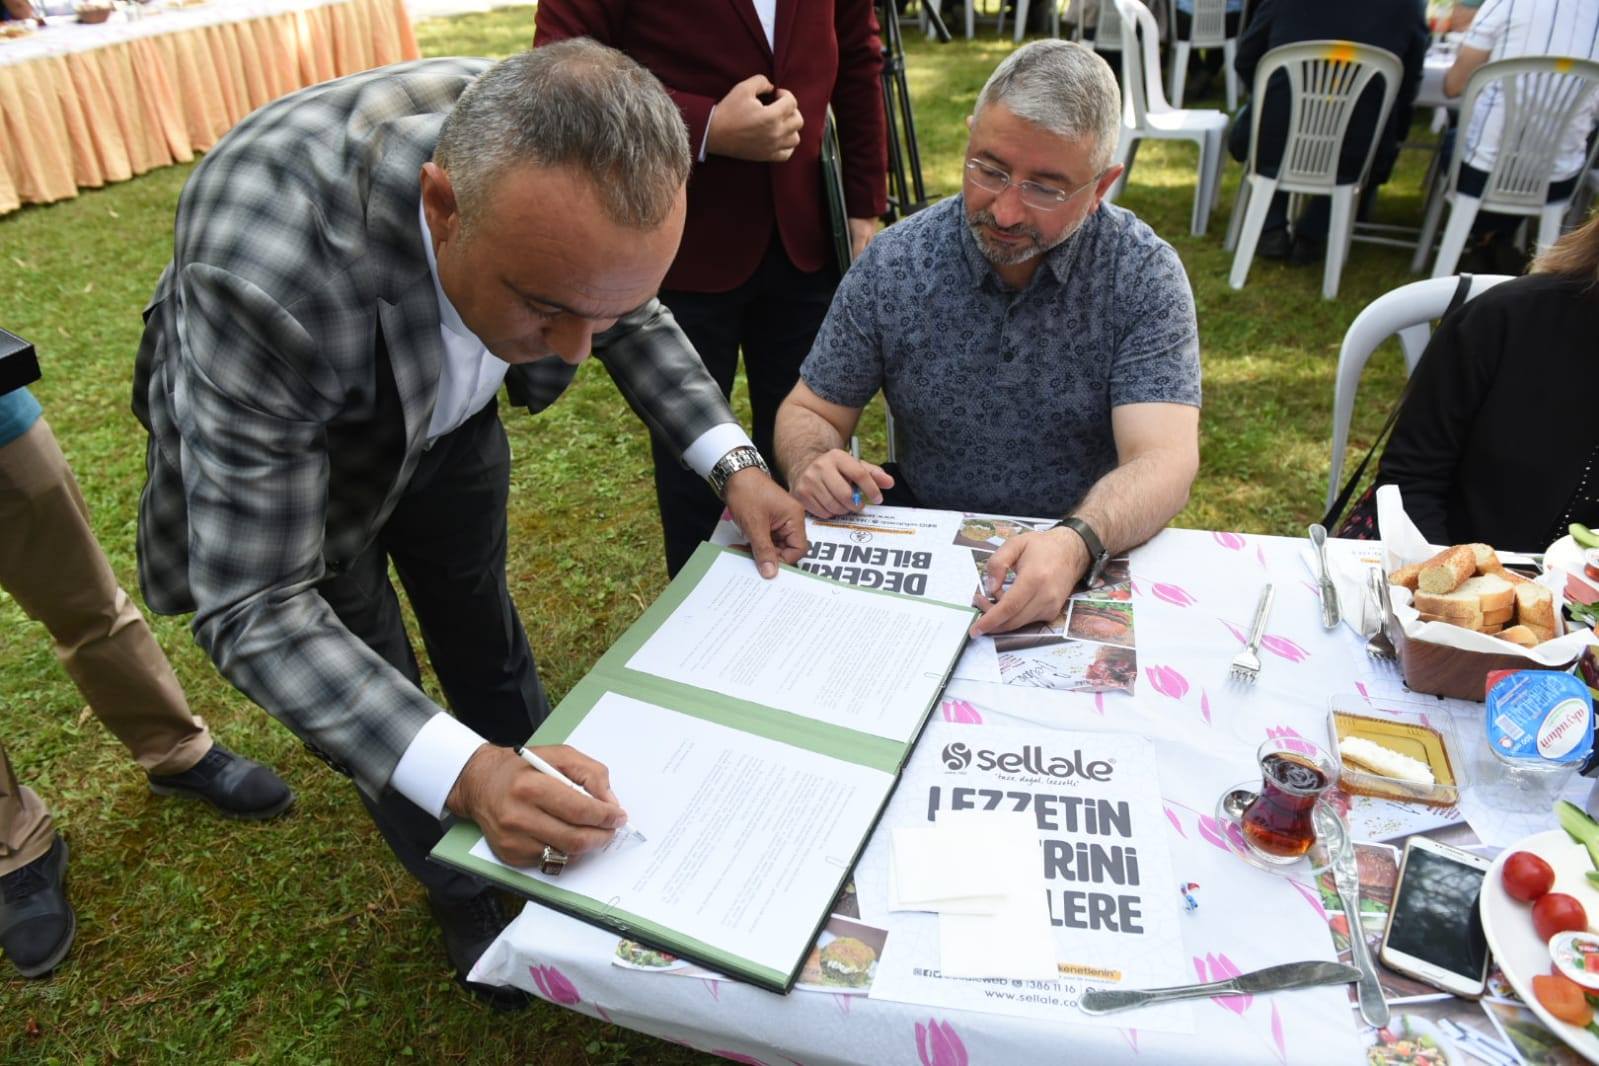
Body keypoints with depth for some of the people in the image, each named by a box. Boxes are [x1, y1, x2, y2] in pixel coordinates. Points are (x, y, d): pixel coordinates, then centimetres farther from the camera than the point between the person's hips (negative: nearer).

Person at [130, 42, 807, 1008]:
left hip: (448, 408, 4)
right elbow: (253, 608, -37)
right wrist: (467, 777, -48)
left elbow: (630, 312, -8)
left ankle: (548, 815, 46)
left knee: (483, 629, 20)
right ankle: (462, 897, 39)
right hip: (282, 429, -3)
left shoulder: (564, 168, -30)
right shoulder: (267, 274, -45)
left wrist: (733, 462, -20)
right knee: (372, 700, 10)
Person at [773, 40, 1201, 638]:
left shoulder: (1145, 275, -10)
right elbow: (810, 411, 3)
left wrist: (1077, 543, -41)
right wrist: (811, 465, -22)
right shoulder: (893, 264, -6)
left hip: (1090, 554, -1)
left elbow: (1164, 458, -20)